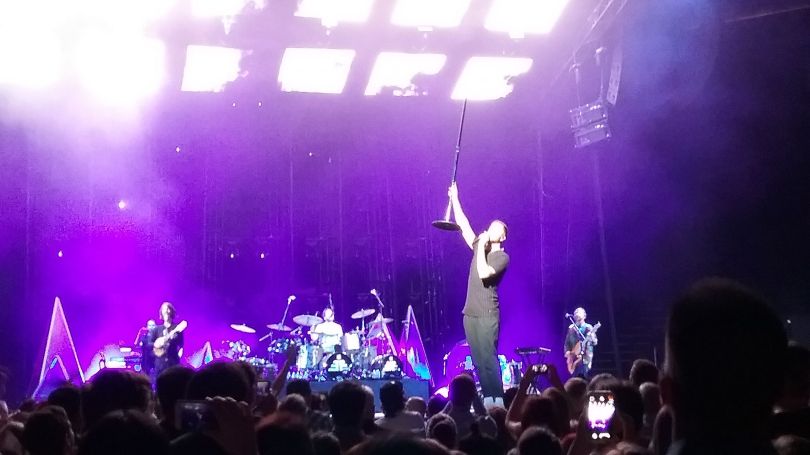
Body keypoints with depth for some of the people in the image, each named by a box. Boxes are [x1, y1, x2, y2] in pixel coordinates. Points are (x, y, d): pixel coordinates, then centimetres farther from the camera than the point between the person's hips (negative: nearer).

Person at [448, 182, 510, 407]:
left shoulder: (502, 257, -5)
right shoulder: (479, 248, 14)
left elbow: (484, 273, -21)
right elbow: (463, 226, 15)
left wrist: (482, 247, -13)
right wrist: (455, 199, 13)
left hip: (487, 316, -7)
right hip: (470, 313, 7)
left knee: (488, 359, -10)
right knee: (479, 360, 5)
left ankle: (497, 401, -8)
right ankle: (487, 399, 8)